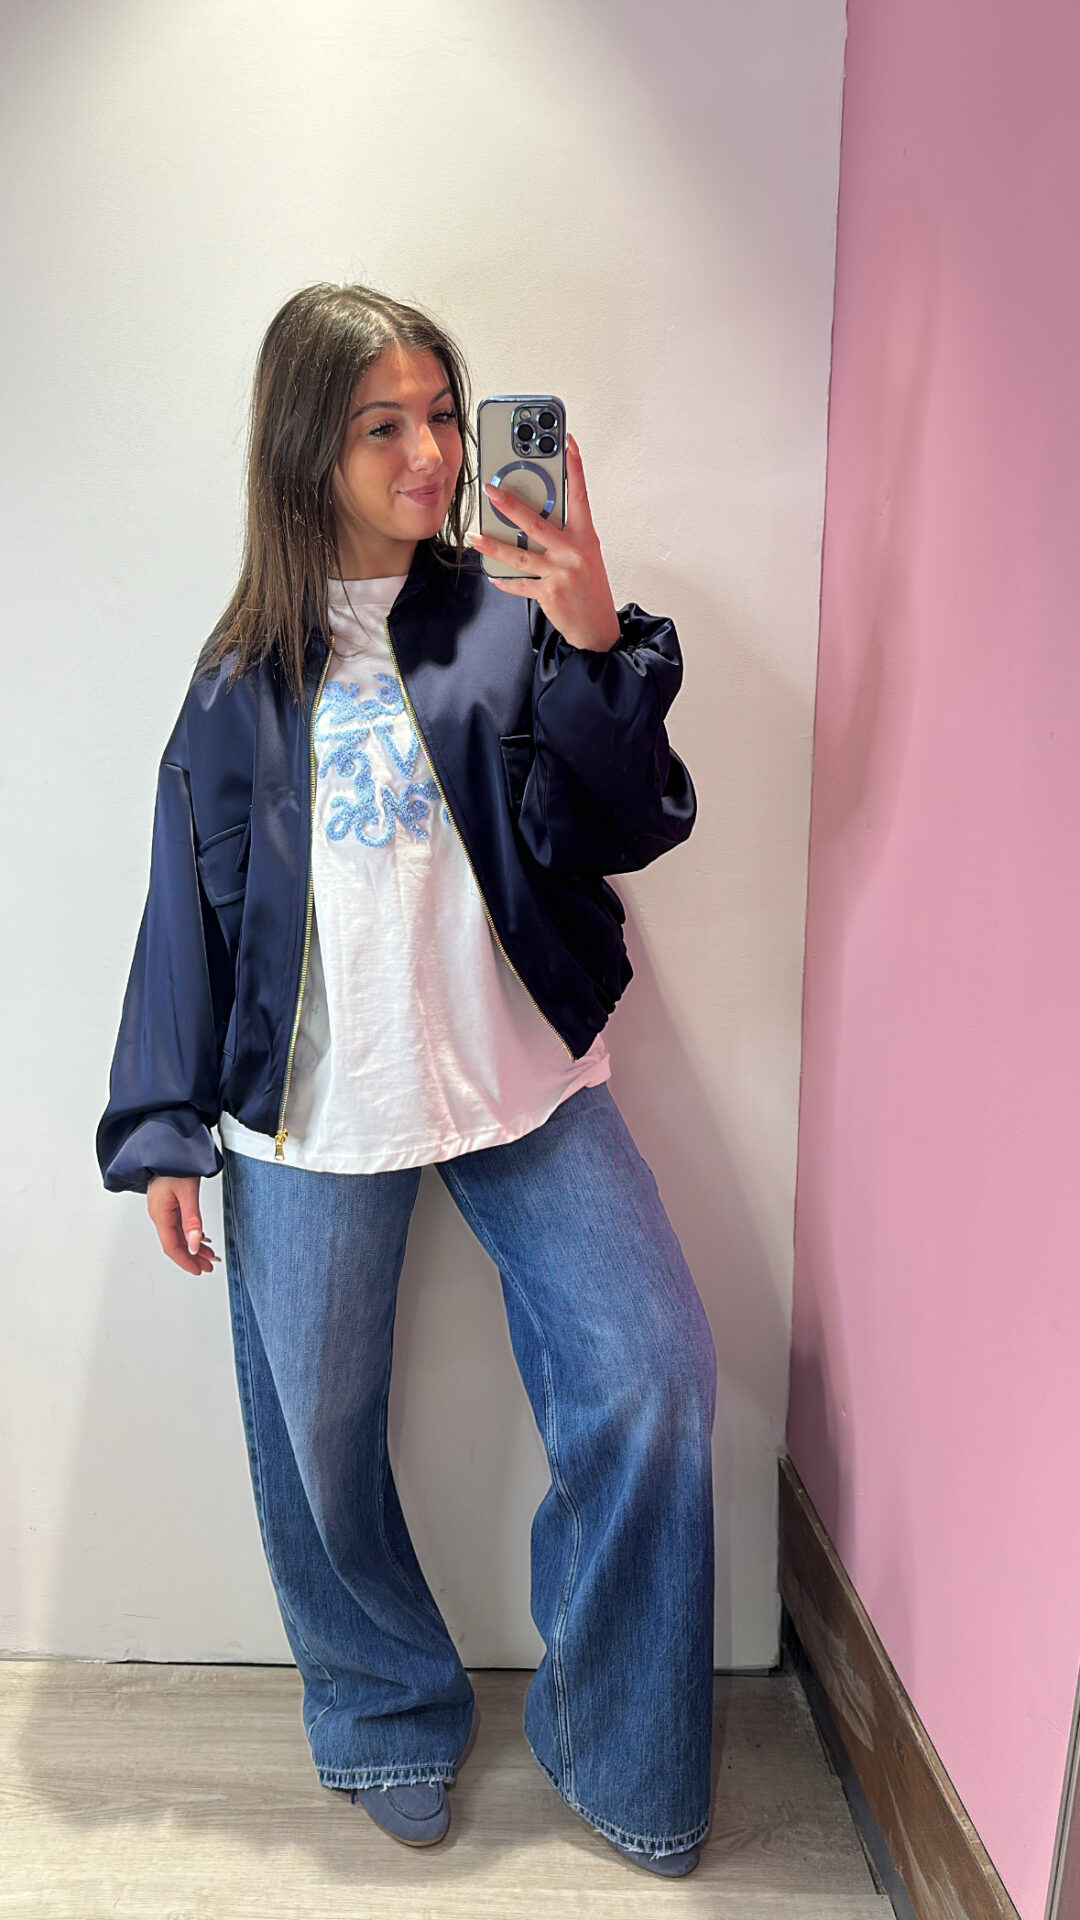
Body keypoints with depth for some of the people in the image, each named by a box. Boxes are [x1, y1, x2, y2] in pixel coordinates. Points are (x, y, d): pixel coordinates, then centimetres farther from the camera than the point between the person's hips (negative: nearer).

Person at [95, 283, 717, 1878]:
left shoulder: (511, 614, 1)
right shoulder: (247, 668, 5)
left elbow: (620, 832, -7)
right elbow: (191, 902, 6)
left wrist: (598, 649, -22)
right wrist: (163, 1129, 4)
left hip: (524, 1081, 0)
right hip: (308, 1110, 1)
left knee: (653, 1378, -4)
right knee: (317, 1437, 11)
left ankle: (617, 1746, 23)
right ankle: (390, 1718, 40)